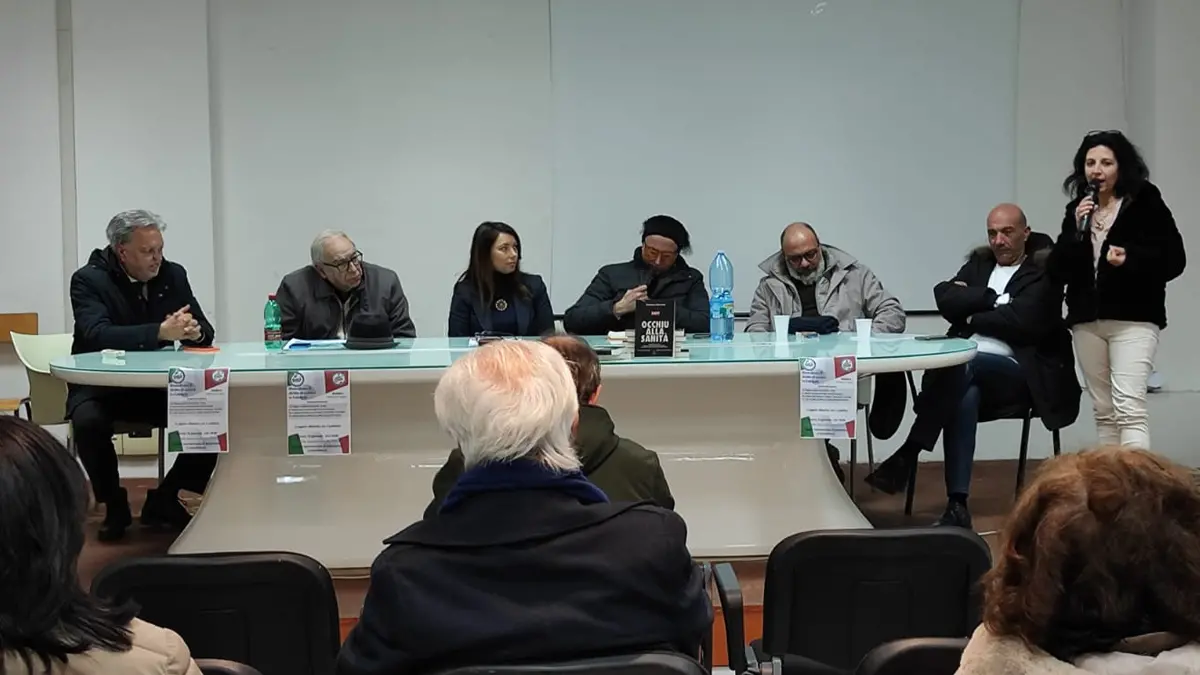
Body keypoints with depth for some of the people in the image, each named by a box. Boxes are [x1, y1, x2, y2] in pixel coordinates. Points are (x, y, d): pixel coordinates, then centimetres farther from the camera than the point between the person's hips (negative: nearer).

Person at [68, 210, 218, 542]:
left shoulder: (173, 275, 3)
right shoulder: (89, 279, -11)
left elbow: (205, 332, 4)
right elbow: (97, 336, -29)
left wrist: (195, 332, -22)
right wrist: (160, 332, -38)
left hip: (156, 386, 4)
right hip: (101, 386, -4)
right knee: (88, 421, -36)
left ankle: (164, 499, 2)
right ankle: (114, 505, -9)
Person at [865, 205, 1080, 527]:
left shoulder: (1045, 270, 3)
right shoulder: (979, 262, 19)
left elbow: (1021, 321, -12)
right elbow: (945, 298, 2)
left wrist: (972, 317, 0)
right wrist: (992, 298, -8)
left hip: (1018, 373, -4)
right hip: (967, 368, 4)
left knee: (961, 365, -34)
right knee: (966, 394, -32)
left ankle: (906, 456, -33)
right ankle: (957, 506, -34)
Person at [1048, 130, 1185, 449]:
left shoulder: (1146, 203, -2)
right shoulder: (1077, 209, 10)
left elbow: (1174, 259, -4)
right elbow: (1058, 271, 5)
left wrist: (1130, 259, -21)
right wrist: (1076, 231, -9)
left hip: (1133, 318, -5)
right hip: (1087, 320, 5)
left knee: (1129, 407, -16)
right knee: (1103, 411, 9)